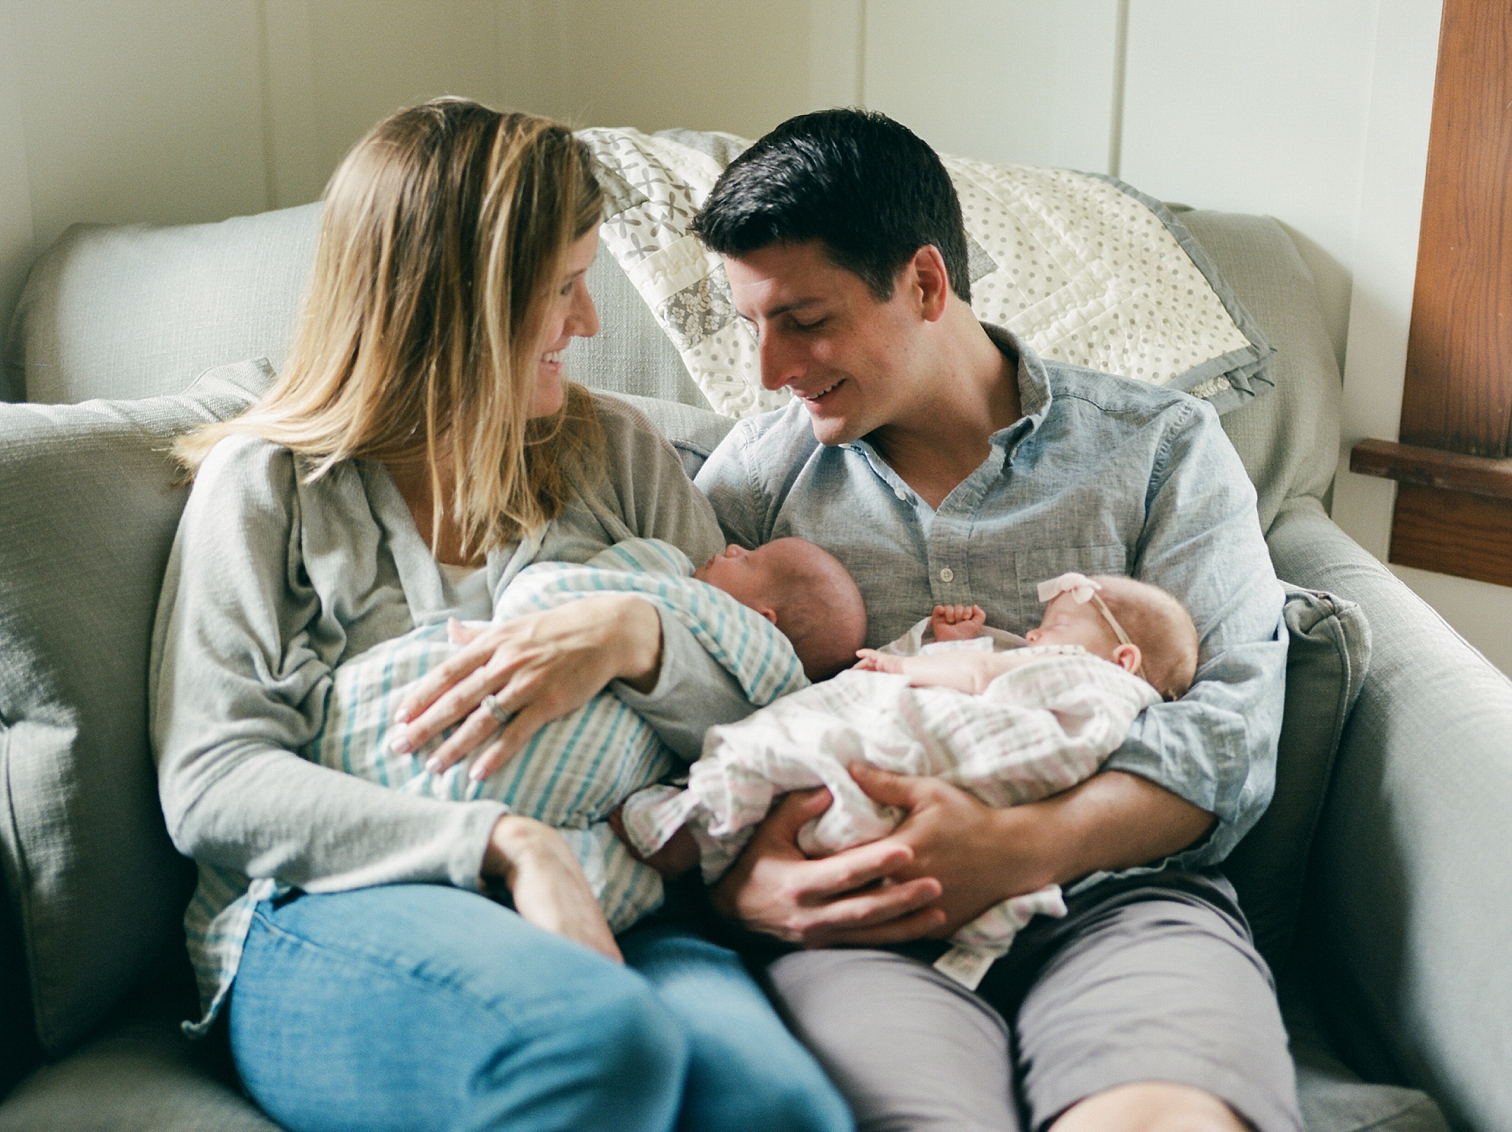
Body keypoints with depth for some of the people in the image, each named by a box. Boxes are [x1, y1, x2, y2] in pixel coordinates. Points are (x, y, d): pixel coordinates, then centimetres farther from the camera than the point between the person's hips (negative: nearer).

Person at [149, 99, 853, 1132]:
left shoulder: (615, 454, 16)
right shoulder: (266, 483, 7)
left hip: (606, 912, 3)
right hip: (339, 913, -2)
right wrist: (503, 843, -18)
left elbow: (761, 726, 12)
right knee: (599, 1034, -36)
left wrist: (636, 638, -12)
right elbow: (211, 786, -5)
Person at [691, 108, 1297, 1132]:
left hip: (1112, 893, 1)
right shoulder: (751, 478, 17)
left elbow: (1232, 722, 1)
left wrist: (1017, 848, -15)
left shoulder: (1163, 447, 13)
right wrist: (727, 880, -12)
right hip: (861, 925, 0)